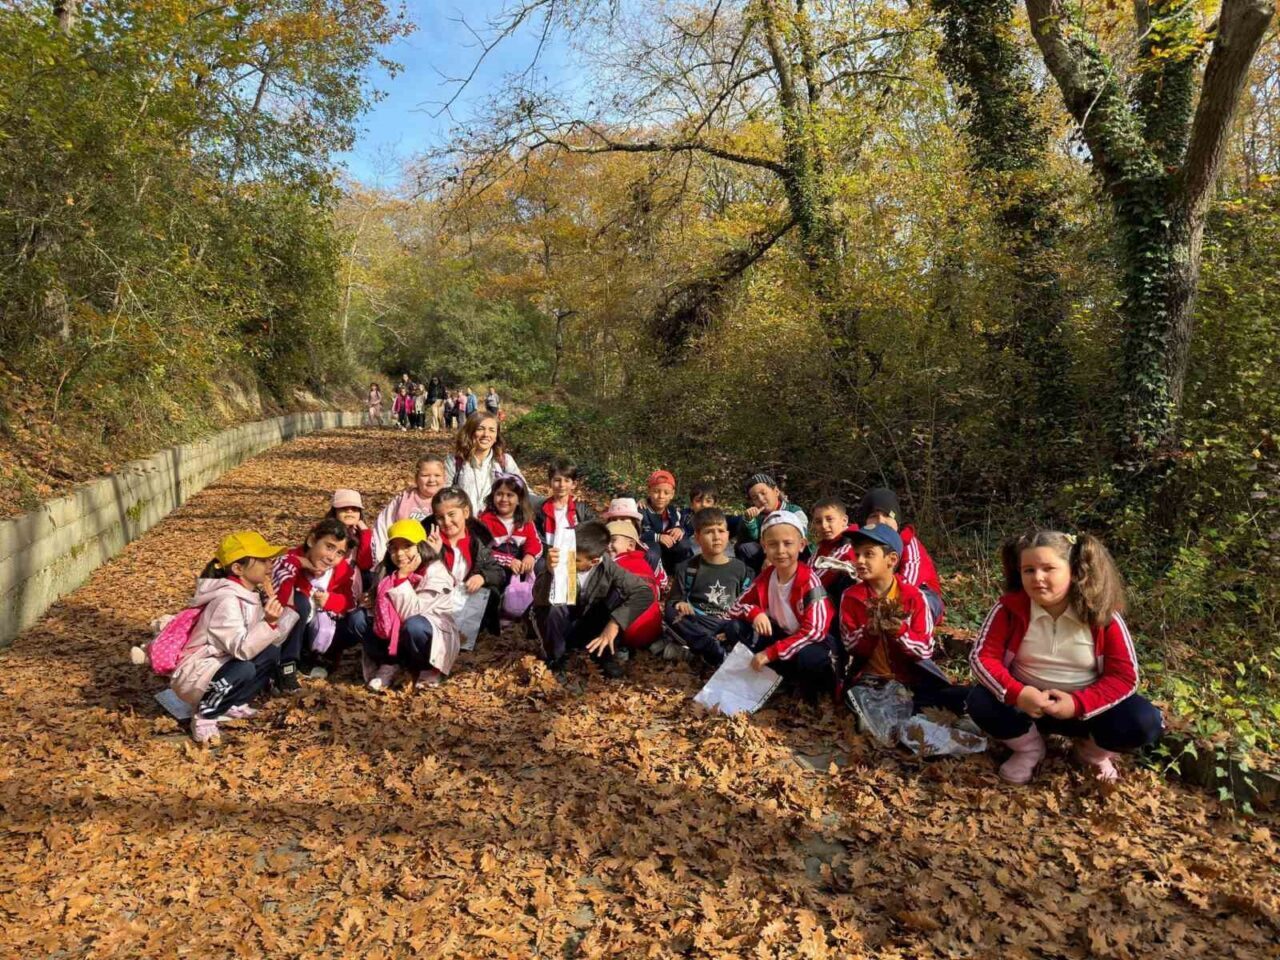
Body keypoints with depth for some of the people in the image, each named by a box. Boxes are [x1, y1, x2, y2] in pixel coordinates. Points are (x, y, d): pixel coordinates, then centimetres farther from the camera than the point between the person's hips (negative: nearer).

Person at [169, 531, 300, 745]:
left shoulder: (250, 593, 1)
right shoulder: (227, 599, -25)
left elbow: (271, 641, -2)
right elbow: (242, 650, -32)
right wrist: (269, 622, -45)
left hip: (220, 666, 9)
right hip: (194, 675, -9)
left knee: (271, 653, -1)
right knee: (245, 670, -32)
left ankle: (233, 705, 8)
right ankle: (204, 716, -8)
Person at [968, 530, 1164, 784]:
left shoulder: (1102, 613, -16)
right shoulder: (1010, 608, -16)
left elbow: (1125, 676, -14)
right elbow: (982, 657, -16)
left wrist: (1078, 704, -28)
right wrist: (1016, 693, -33)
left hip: (1086, 706, 0)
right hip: (1027, 702, 0)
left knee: (1145, 722, -25)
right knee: (981, 702, -28)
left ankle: (1093, 752, 10)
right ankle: (1030, 749, 4)